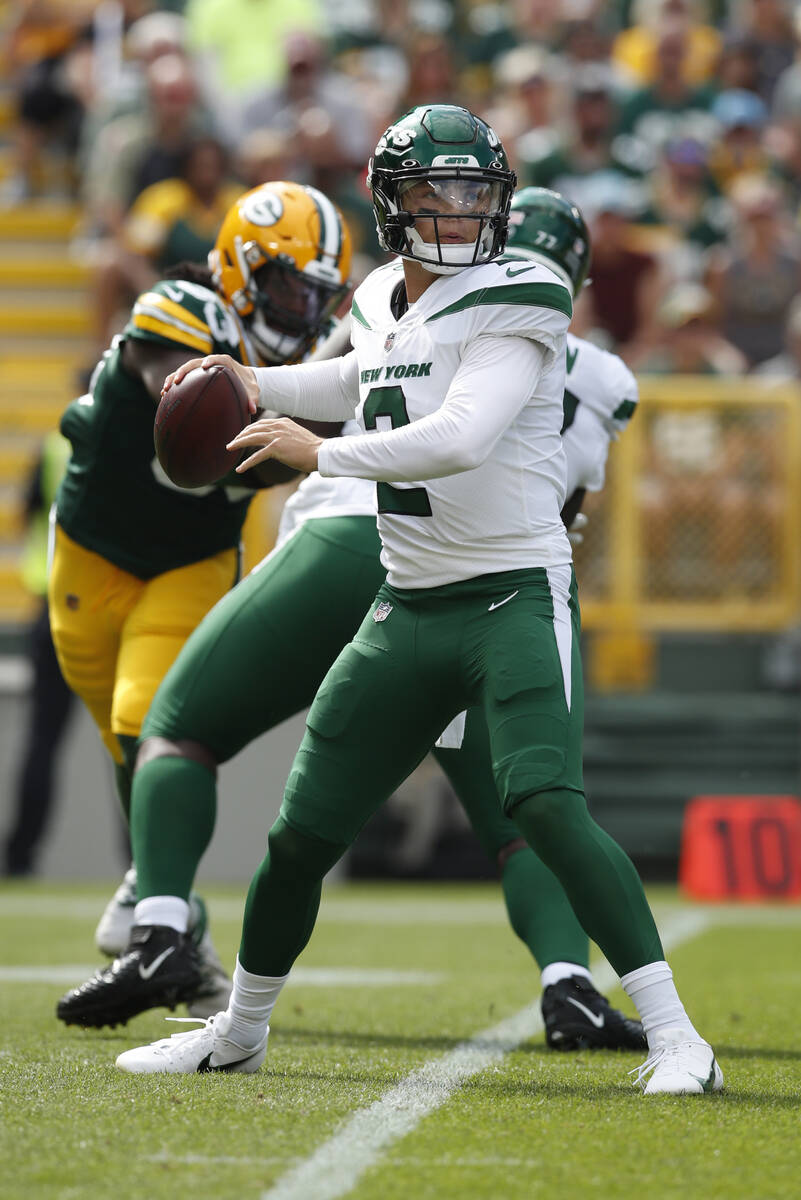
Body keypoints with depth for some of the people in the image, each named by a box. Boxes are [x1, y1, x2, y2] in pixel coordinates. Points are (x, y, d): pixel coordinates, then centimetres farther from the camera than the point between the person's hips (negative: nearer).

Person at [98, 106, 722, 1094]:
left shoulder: (515, 302, -12)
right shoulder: (382, 302, 11)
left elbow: (460, 438, -26)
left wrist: (320, 452, -18)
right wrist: (253, 382, 26)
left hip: (516, 598, -7)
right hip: (407, 607, 7)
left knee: (545, 805, -26)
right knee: (303, 833, 10)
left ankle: (674, 1037, -23)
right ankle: (238, 1031, 31)